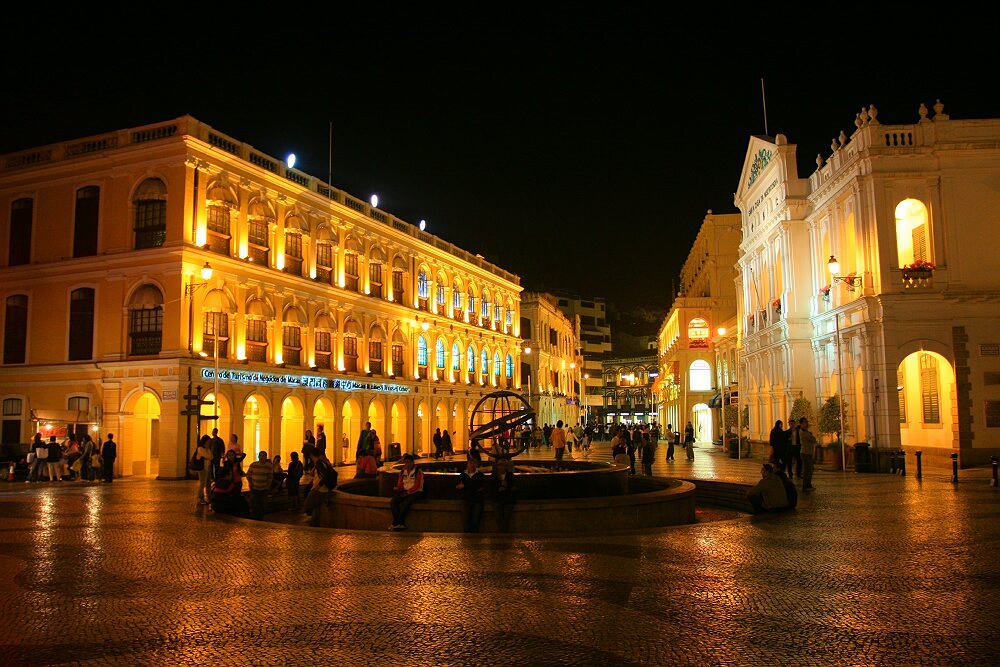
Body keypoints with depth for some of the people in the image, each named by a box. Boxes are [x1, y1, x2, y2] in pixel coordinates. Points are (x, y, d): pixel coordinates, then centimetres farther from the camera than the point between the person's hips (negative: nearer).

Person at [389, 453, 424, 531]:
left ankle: (396, 523, -25)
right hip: (404, 492, 5)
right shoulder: (402, 472, 15)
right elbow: (400, 484, 16)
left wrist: (408, 492, -18)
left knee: (405, 502, -34)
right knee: (393, 502, -23)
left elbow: (417, 486, -9)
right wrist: (397, 489, -7)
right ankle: (401, 524, -27)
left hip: (415, 492, -5)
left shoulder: (418, 472, -3)